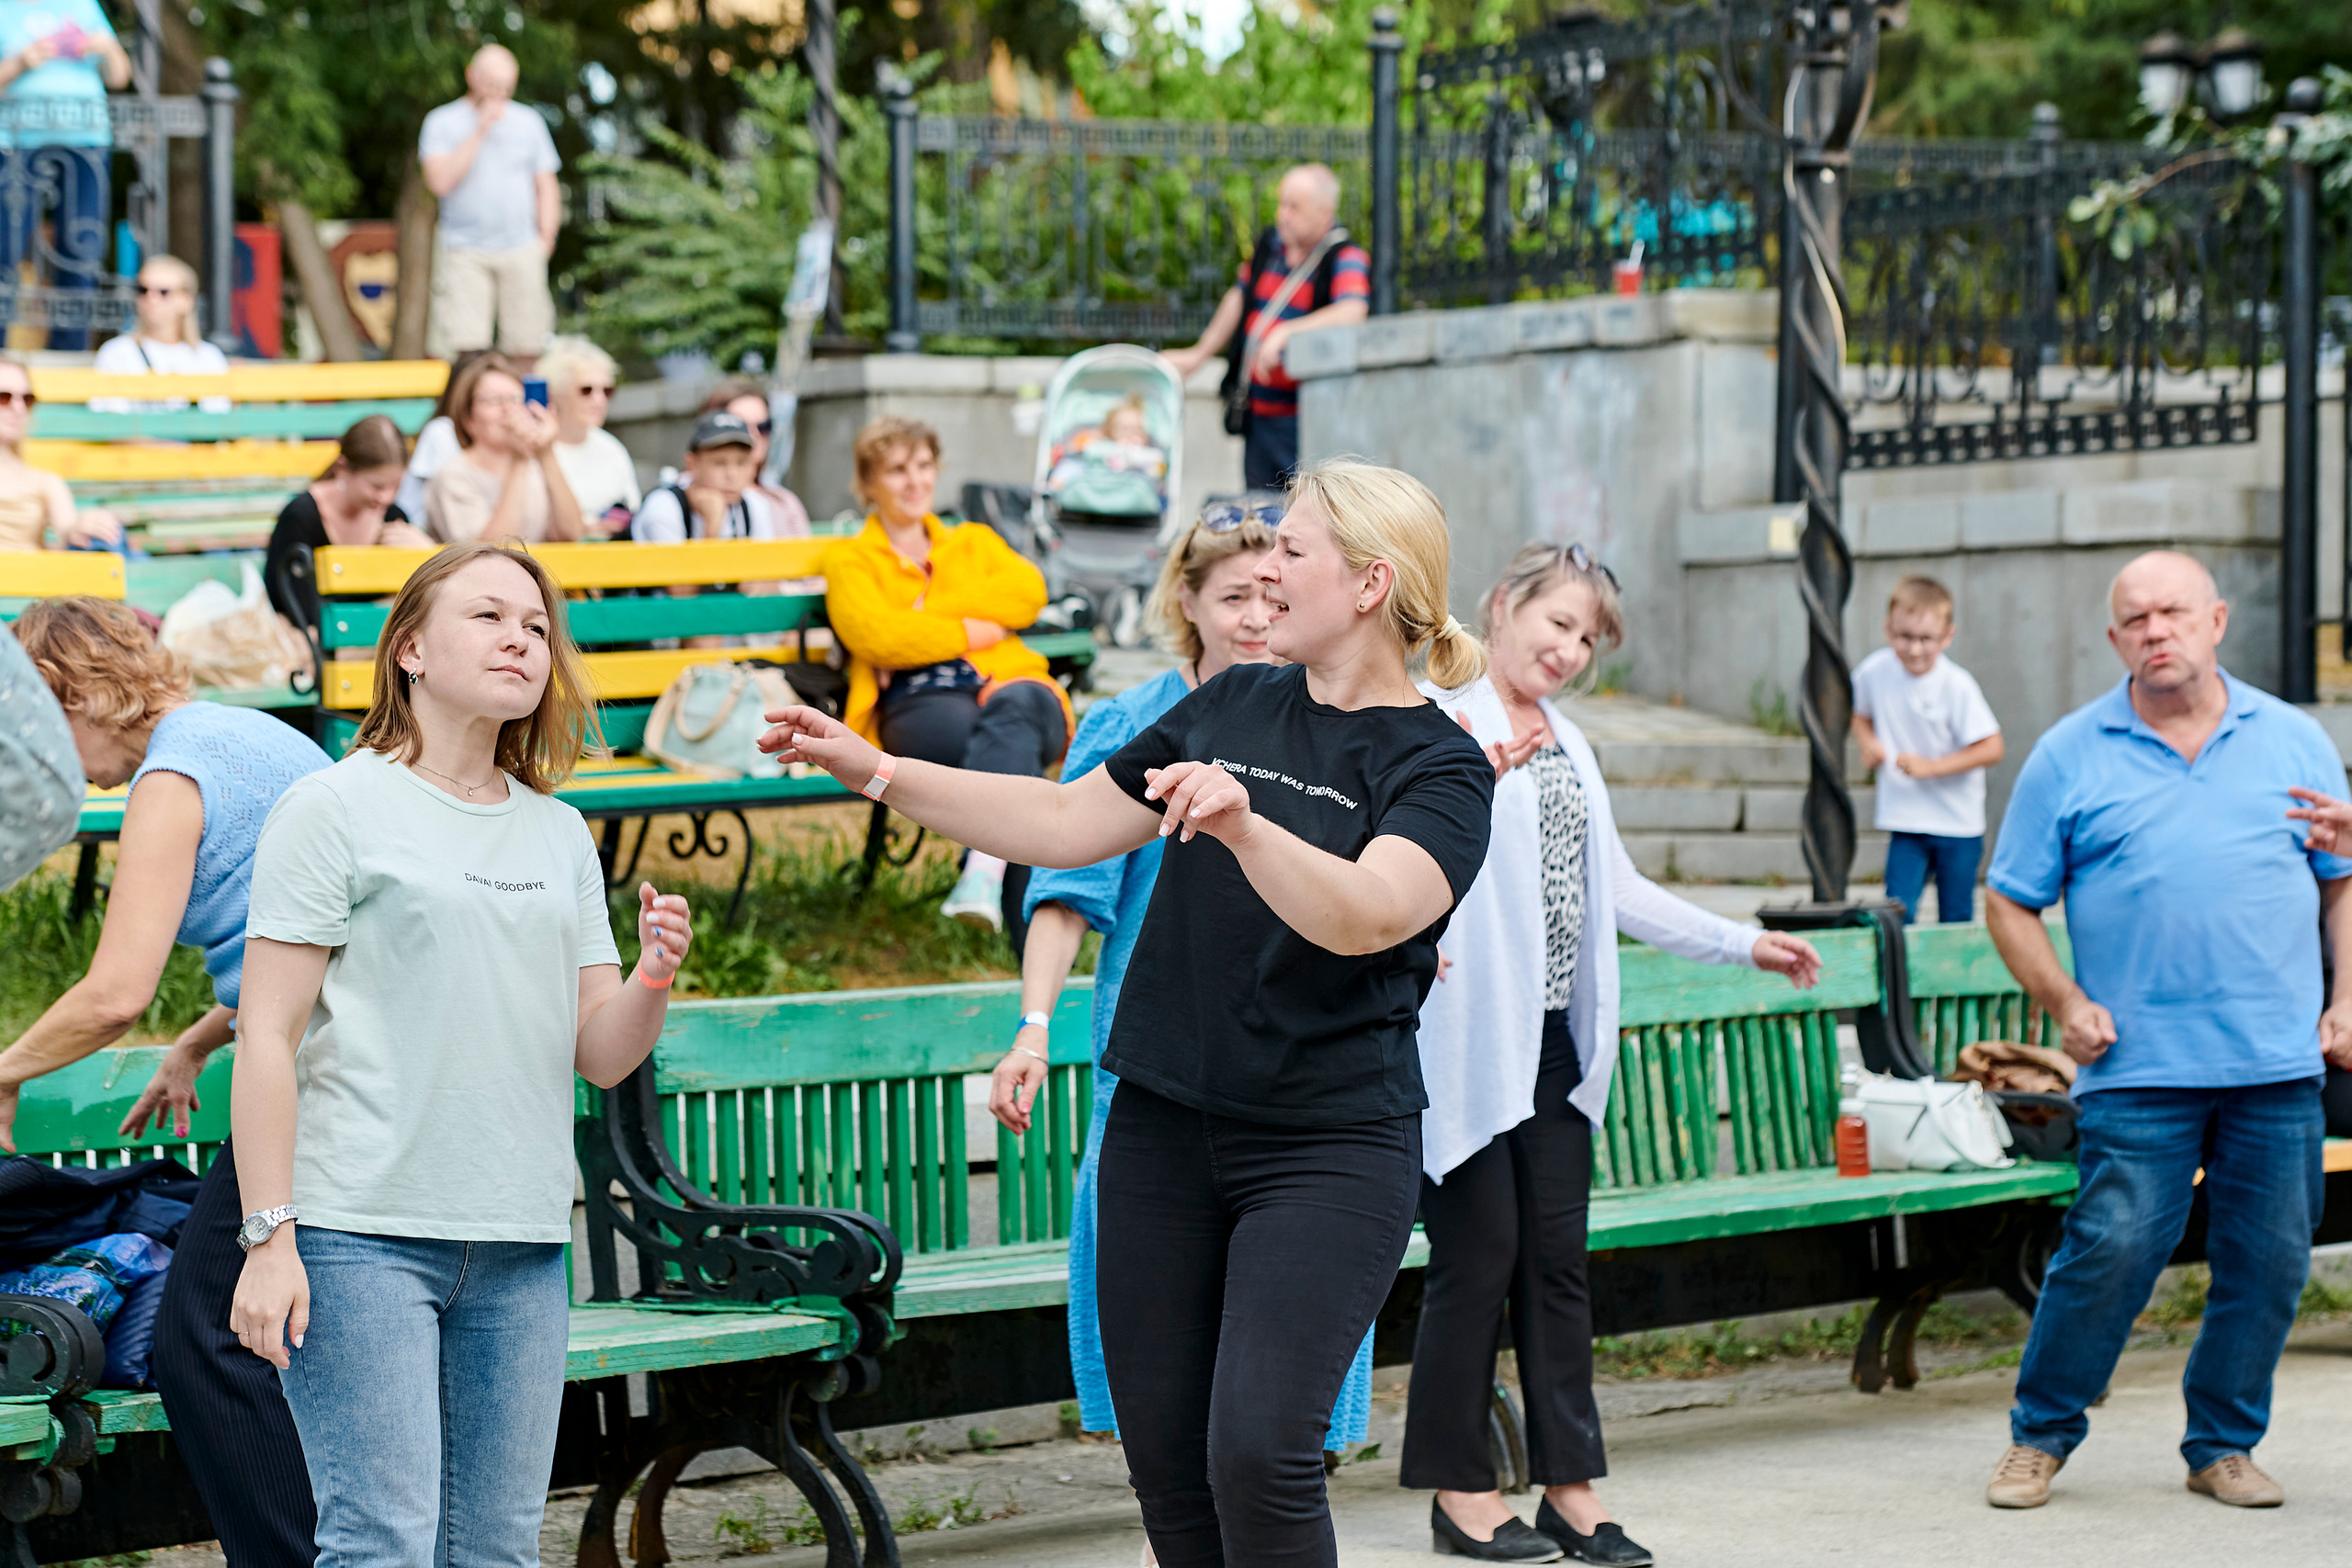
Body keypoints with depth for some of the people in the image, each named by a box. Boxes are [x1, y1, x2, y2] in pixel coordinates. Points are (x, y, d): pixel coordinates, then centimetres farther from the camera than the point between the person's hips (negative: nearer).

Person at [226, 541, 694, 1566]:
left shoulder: (561, 835, 16)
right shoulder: (335, 808, -1)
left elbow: (600, 1056, 15)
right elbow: (268, 1035, -5)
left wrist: (653, 981, -8)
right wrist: (269, 1238, -12)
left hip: (522, 1249, 6)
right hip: (361, 1236, -6)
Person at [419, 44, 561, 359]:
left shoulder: (529, 122, 13)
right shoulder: (442, 123, 3)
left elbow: (547, 188, 16)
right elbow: (440, 182, -11)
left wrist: (545, 238, 2)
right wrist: (479, 132, -11)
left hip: (521, 252, 2)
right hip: (465, 254, -2)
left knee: (524, 349, -3)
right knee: (466, 347, -13)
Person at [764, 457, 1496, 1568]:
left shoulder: (1438, 767, -8)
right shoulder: (1229, 707, 11)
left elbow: (1362, 916, -27)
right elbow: (1068, 824, 15)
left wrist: (1241, 821, -43)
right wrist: (879, 772, 8)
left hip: (1331, 1147, -6)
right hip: (1163, 1128, 6)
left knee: (1257, 1450, -17)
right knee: (1162, 1448, 7)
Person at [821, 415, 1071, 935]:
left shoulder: (975, 541, 31)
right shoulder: (851, 562, 20)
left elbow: (1028, 592, 7)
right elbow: (876, 636, -3)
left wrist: (928, 614, -1)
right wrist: (978, 630, 1)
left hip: (1009, 683, 3)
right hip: (919, 703, -3)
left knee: (1013, 708, -39)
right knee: (1015, 755, -38)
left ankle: (983, 873, -56)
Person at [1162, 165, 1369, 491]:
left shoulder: (1346, 259, -11)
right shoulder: (1270, 244, 9)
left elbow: (1353, 311, -30)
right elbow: (1240, 297, 24)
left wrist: (1285, 332, -37)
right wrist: (1199, 354, 28)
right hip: (1258, 415, 7)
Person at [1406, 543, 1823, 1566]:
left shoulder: (1569, 747, 20)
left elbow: (1617, 889, 26)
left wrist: (1743, 945, 25)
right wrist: (1475, 775, -34)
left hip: (1555, 1040, 7)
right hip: (1470, 1039, -7)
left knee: (1557, 1260, 7)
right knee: (1477, 1255, -3)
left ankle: (1570, 1485, 11)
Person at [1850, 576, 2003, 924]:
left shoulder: (1957, 686, -17)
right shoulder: (1874, 672, -5)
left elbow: (1990, 749, -17)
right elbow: (1861, 716, 16)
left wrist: (1930, 766, -22)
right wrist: (1869, 744, -4)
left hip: (1958, 822, -2)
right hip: (1904, 820, 2)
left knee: (1956, 918, 7)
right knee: (1898, 913, -9)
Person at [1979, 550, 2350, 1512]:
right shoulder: (2069, 757, 6)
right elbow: (2009, 903, 8)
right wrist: (2065, 1002, -5)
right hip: (2139, 1068, -2)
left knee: (2268, 1261, 4)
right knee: (2112, 1249, -9)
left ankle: (2224, 1446, 20)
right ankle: (2040, 1437, 8)